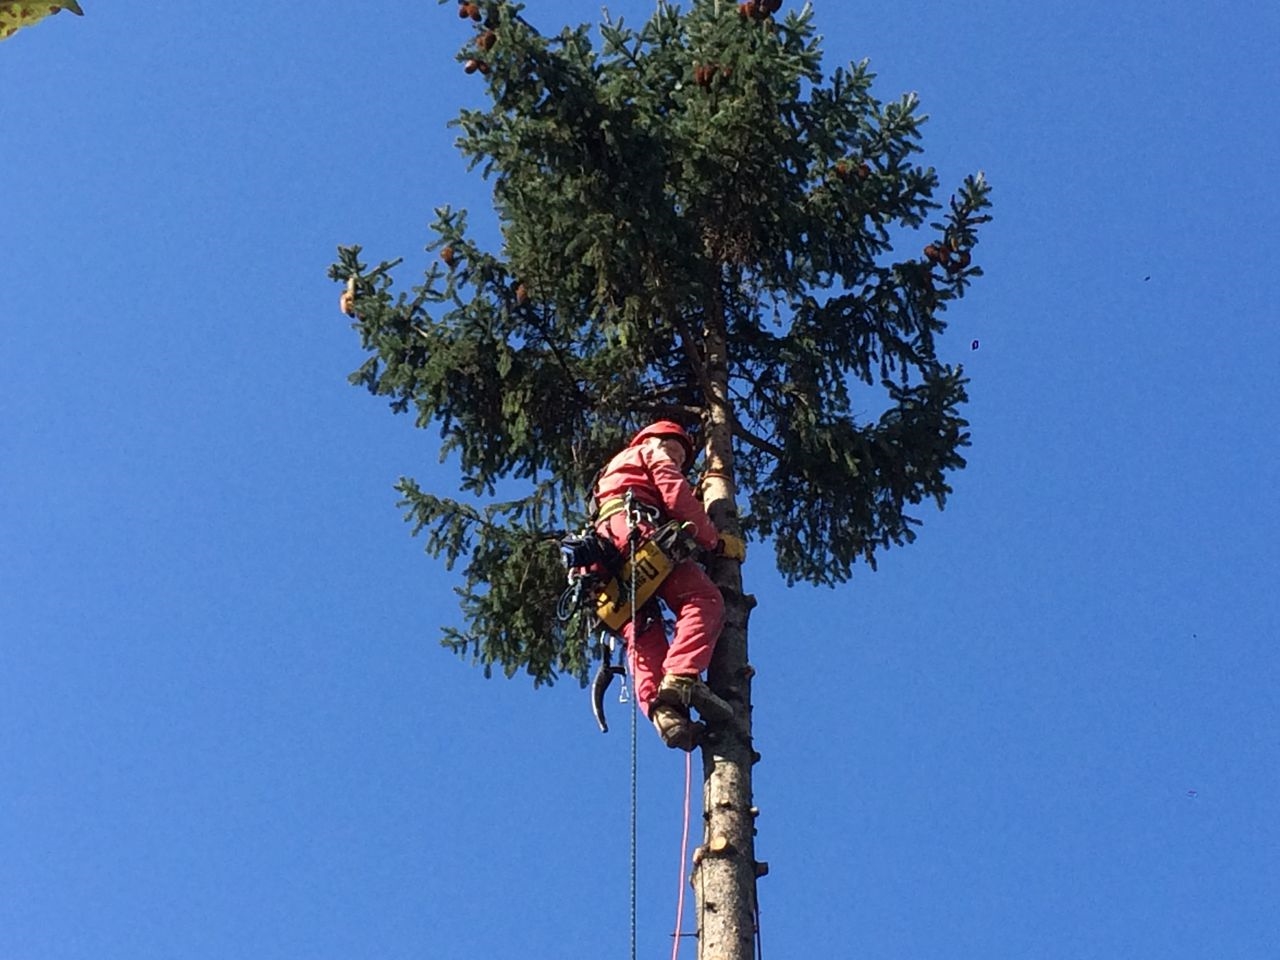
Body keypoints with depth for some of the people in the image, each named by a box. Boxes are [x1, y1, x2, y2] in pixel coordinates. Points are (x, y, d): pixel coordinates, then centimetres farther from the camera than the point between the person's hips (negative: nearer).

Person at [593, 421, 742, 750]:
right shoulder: (652, 453, 24)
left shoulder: (612, 471, 47)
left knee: (642, 637, -9)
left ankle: (662, 711, -33)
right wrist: (714, 540, 11)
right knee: (704, 600, -20)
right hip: (635, 531, -8)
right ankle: (680, 678, -43)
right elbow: (678, 498, 7)